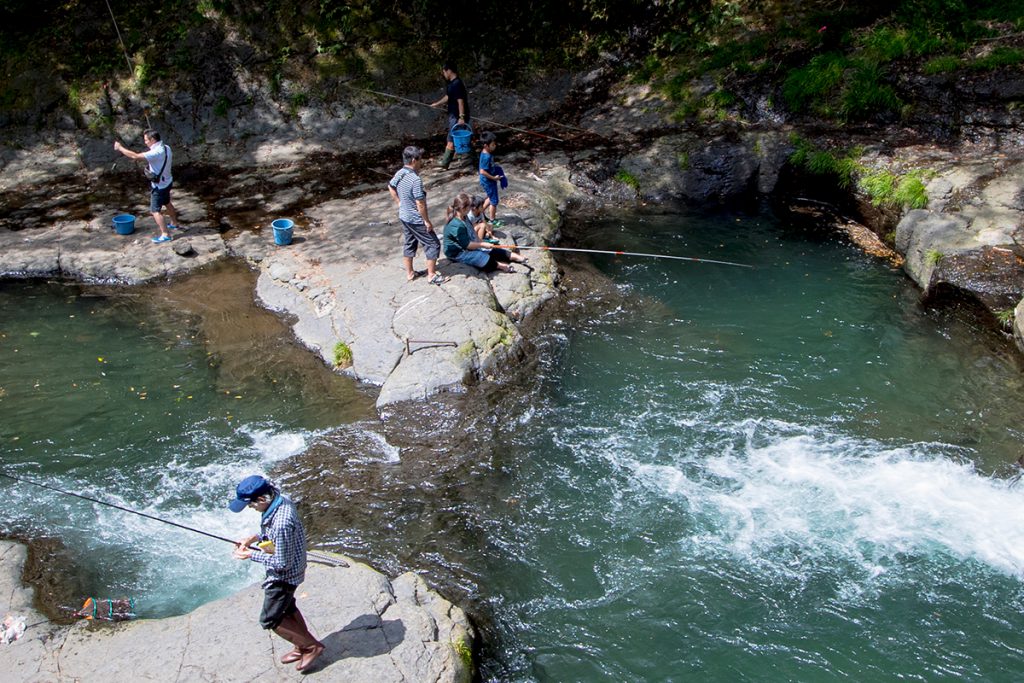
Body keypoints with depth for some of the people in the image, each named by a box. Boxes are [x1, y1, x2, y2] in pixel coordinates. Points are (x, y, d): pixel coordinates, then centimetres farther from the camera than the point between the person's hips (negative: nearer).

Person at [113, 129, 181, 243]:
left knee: (155, 210, -4)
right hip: (167, 182, 9)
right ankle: (174, 224, 47)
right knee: (167, 203, 29)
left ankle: (165, 234, -5)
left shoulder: (155, 153, -30)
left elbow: (135, 156, -33)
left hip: (159, 186, -9)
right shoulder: (166, 148, -2)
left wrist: (120, 148, -22)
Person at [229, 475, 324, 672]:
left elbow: (282, 564, -28)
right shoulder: (280, 501, -10)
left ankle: (312, 646, 18)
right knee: (287, 608, 26)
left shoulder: (281, 523, -38)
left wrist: (251, 554, -20)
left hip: (284, 576, -9)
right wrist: (254, 538, -1)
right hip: (292, 570, 9)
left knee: (270, 620, 8)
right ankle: (303, 646, 44)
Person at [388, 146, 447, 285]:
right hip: (416, 220, -9)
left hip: (404, 217, 9)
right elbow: (420, 203, -26)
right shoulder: (415, 179, -29)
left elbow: (391, 187, 16)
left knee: (409, 244, 21)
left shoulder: (400, 173, -2)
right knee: (433, 244, 4)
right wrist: (427, 221, -16)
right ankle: (432, 275, 11)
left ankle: (410, 273, 32)